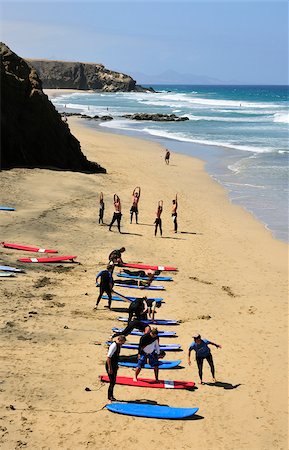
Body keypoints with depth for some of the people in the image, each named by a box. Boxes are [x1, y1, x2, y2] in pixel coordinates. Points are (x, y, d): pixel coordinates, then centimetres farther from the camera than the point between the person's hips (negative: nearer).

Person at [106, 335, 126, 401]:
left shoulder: (119, 345, 6)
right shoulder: (113, 346, -23)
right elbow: (108, 357, -24)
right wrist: (109, 368, -23)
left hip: (114, 366, 9)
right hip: (110, 366, -9)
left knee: (114, 381, 15)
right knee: (112, 382, -4)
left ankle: (111, 396, 26)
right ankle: (110, 397, 8)